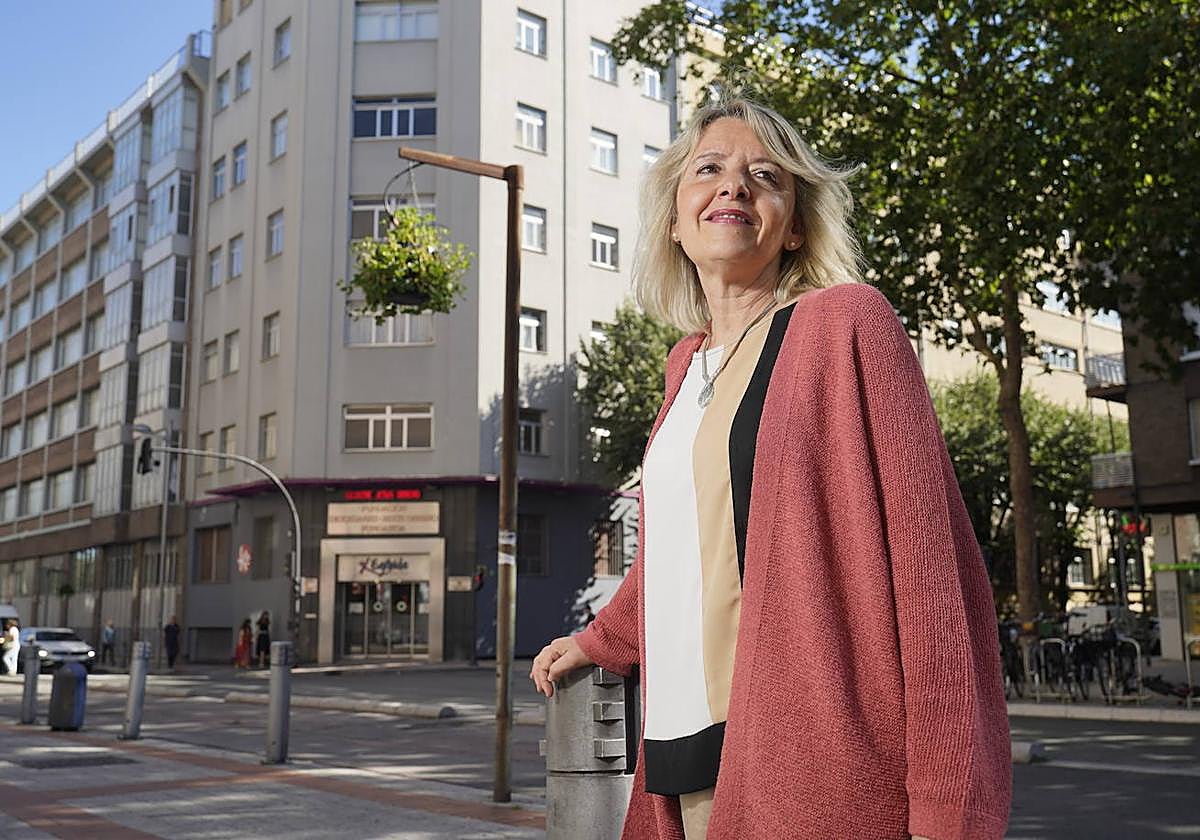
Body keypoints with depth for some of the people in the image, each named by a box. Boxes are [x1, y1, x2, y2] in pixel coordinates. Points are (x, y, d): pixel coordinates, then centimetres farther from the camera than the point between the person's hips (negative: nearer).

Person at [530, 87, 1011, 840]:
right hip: (689, 756, 6)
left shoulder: (844, 324, -5)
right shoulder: (687, 362, 14)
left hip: (810, 765, -6)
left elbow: (927, 553, -12)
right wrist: (603, 641, 34)